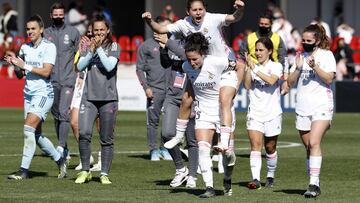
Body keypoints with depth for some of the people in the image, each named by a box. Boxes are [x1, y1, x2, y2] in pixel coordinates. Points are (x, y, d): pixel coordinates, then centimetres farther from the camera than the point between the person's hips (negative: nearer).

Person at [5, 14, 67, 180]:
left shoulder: (49, 47, -7)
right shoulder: (25, 48, 11)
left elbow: (46, 72, -16)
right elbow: (20, 75, 14)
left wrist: (25, 65, -19)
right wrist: (15, 65, -7)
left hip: (43, 93, -7)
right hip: (28, 94, 7)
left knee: (29, 127, -18)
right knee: (36, 134, 9)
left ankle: (24, 170, -18)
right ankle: (60, 160, 28)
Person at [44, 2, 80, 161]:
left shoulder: (73, 32, 5)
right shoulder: (45, 33, 10)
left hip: (68, 80, -3)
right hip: (52, 81, 3)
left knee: (64, 112, -16)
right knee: (56, 115, 8)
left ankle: (61, 147, -22)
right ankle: (64, 148, 16)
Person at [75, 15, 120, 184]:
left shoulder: (114, 47, 3)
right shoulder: (88, 46, 11)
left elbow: (109, 66, -11)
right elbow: (80, 66, 2)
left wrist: (99, 48, -11)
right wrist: (91, 51, -10)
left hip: (108, 97, -1)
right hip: (89, 96, 2)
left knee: (106, 139, 2)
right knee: (84, 133, -14)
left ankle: (104, 174, 11)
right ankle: (85, 171, -1)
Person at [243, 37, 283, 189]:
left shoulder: (276, 66, 0)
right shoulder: (253, 67, 9)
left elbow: (271, 80, -20)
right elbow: (247, 85, -4)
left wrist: (255, 69, -19)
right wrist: (248, 67, -11)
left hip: (272, 113, -2)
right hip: (254, 112, 2)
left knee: (270, 147, 9)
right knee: (255, 145, -14)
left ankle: (270, 176, 27)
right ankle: (255, 179, -22)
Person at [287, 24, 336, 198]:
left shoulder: (326, 55, 0)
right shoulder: (300, 56, 15)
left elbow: (329, 79, -10)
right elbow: (290, 82, 10)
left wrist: (315, 66, -23)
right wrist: (298, 68, -6)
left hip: (321, 106, -6)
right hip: (302, 108, 6)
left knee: (314, 143, -20)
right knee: (308, 147, 8)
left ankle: (314, 184, -24)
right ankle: (315, 184, 17)